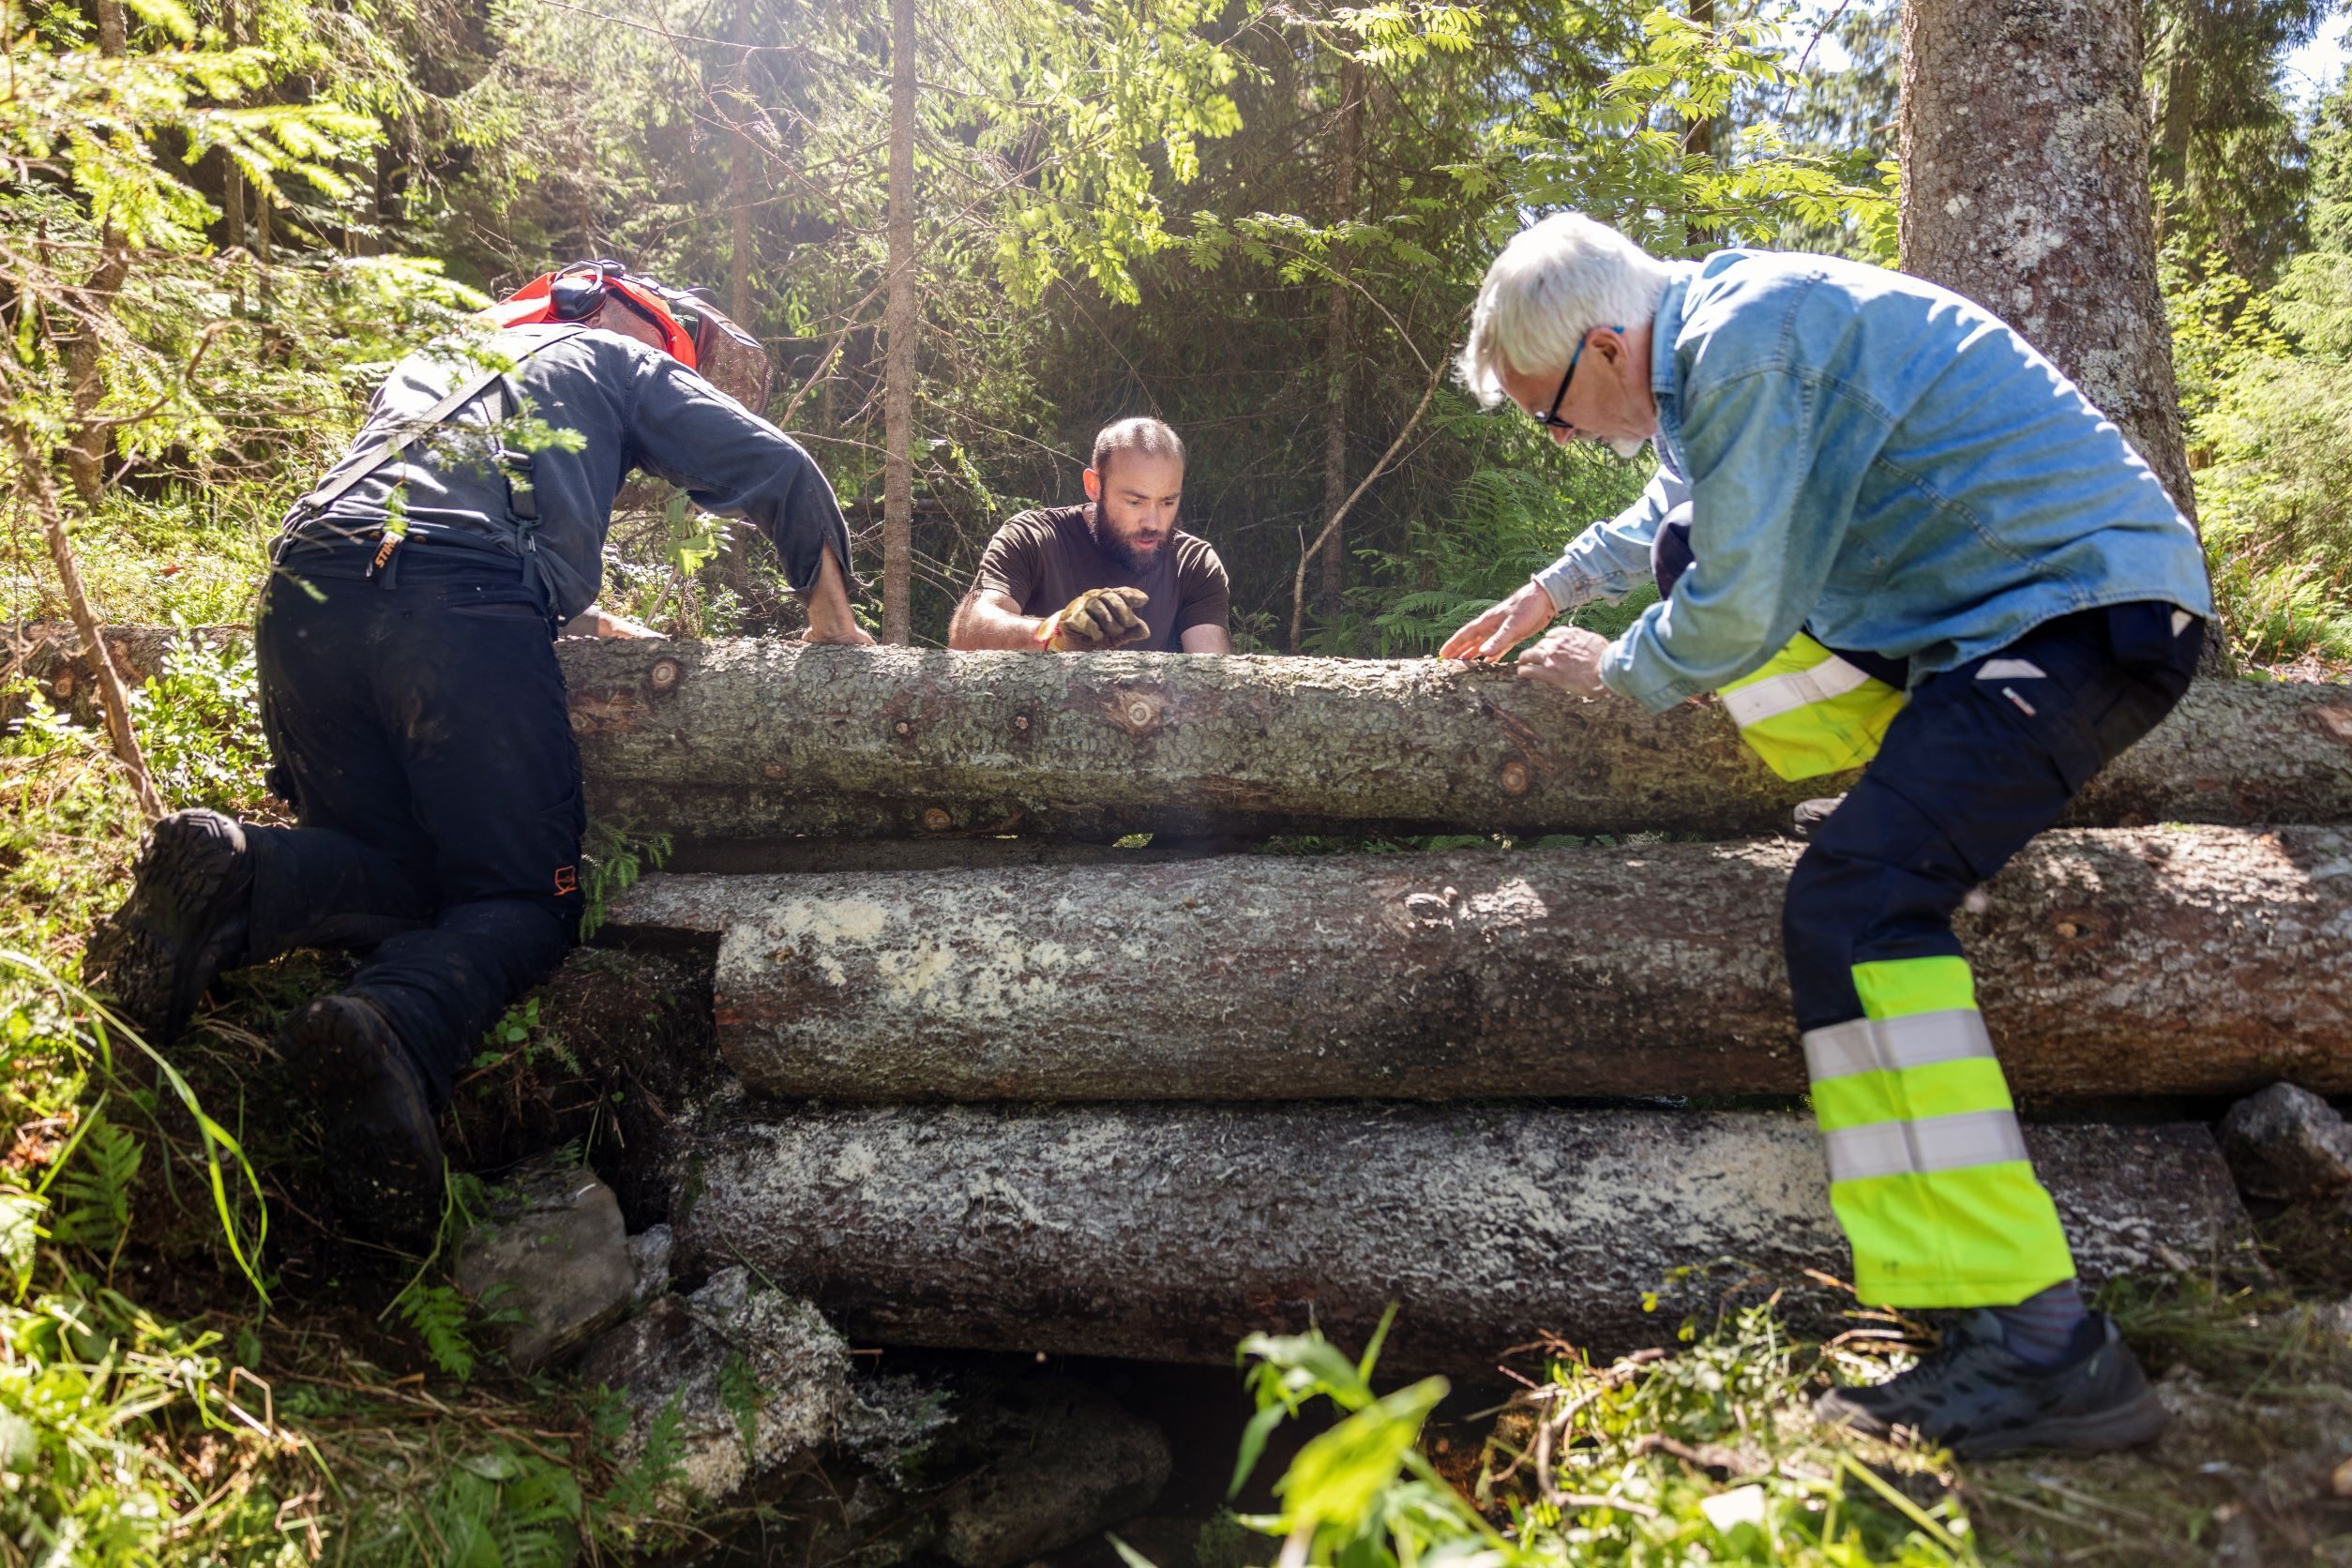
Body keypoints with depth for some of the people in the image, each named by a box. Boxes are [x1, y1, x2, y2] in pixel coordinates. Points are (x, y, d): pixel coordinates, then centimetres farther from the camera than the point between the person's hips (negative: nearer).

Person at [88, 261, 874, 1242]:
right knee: (522, 897, 1)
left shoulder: (428, 361, 41)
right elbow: (778, 469, 17)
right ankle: (393, 1030, -31)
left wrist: (578, 617, 52)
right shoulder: (619, 360, 26)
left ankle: (234, 875, -17)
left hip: (303, 601, 5)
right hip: (467, 611, -5)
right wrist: (832, 613, 29)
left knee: (388, 874, 15)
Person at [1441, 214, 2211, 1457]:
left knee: (1854, 898, -26)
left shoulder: (1743, 342, -20)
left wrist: (1616, 674, 0)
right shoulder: (1726, 323, 13)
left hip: (2083, 614, -10)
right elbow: (1675, 513, 32)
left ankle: (2042, 1351, -26)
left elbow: (1736, 613, -19)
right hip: (2018, 598, 10)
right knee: (1692, 567, 19)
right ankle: (1938, 782, 13)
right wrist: (1554, 591, 29)